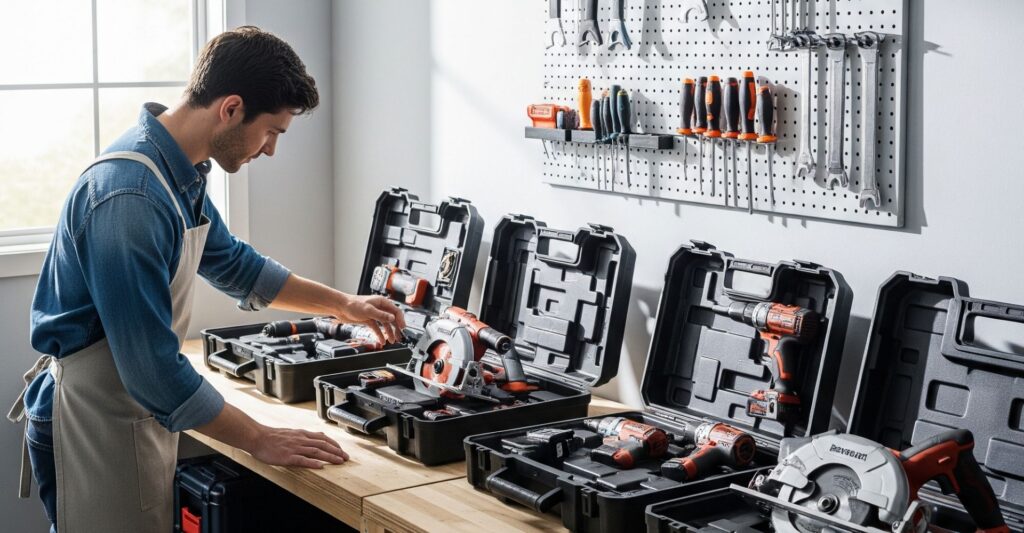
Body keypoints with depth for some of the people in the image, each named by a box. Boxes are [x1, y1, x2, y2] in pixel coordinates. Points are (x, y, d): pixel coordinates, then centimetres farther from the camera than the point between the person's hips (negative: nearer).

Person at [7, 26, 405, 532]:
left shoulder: (182, 173, 3)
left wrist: (344, 304, 17)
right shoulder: (129, 195, -28)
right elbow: (154, 367, -28)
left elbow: (233, 262, 21)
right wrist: (261, 440, -19)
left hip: (141, 410, 9)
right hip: (92, 424, -9)